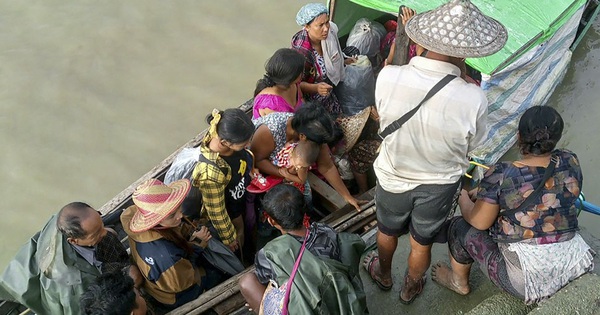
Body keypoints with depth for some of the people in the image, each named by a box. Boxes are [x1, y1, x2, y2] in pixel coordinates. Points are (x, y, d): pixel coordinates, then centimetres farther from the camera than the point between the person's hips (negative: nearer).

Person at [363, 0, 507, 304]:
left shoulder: (387, 77, -30)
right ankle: (410, 288, 55)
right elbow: (472, 145, -12)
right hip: (439, 185, -1)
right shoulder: (473, 99, -32)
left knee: (387, 232, 31)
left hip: (394, 177, 1)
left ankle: (383, 274, 59)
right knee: (422, 243, 27)